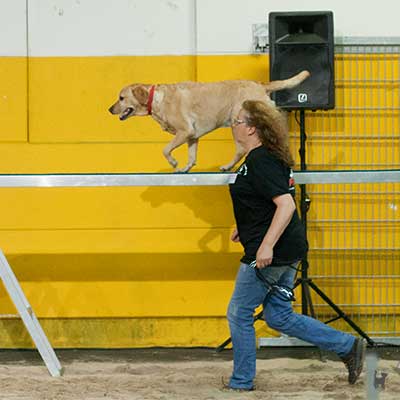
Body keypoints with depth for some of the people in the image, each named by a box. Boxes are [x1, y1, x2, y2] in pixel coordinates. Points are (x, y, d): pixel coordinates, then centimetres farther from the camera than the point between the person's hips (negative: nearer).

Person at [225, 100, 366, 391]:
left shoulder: (261, 162, -19)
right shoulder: (264, 158, 13)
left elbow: (286, 205, -28)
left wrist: (266, 245, -31)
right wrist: (245, 227, 27)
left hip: (270, 254, -10)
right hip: (286, 250, 10)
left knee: (239, 313, 3)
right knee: (279, 317, 14)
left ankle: (241, 382, 14)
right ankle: (349, 346, 13)